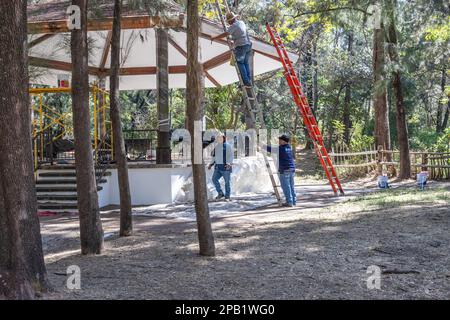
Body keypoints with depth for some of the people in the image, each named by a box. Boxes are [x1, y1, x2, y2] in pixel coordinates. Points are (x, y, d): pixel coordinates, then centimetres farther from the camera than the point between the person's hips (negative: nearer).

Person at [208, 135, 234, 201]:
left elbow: (231, 156, -14)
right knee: (214, 179, -9)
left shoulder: (227, 146, -6)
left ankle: (227, 196, 8)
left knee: (227, 182, -2)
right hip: (218, 167, 6)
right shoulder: (217, 147, 16)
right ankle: (220, 193, 2)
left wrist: (229, 164, -27)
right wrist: (211, 164, 15)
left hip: (226, 167, -6)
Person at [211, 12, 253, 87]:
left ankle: (246, 82, -7)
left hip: (241, 46, -8)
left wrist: (214, 38, -11)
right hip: (248, 44, 8)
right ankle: (249, 81, 10)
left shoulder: (234, 26, -10)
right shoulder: (242, 22, 15)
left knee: (240, 63, 0)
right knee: (246, 63, 13)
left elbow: (225, 34, -19)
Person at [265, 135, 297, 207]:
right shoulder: (289, 148, 11)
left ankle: (289, 202, -3)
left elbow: (271, 149, -9)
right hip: (292, 169, 8)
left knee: (286, 187, -3)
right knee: (291, 186, 13)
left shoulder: (281, 148, -12)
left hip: (284, 170, -8)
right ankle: (294, 201, 17)